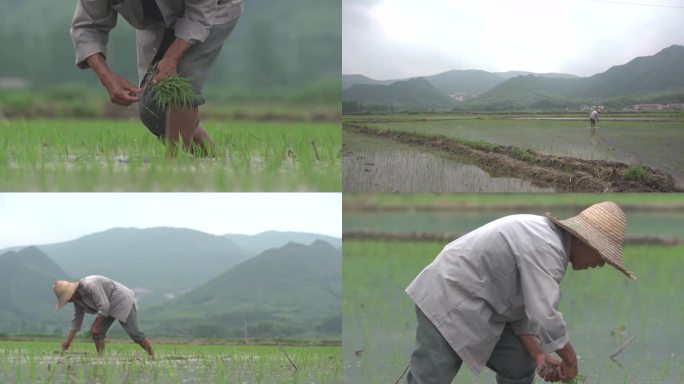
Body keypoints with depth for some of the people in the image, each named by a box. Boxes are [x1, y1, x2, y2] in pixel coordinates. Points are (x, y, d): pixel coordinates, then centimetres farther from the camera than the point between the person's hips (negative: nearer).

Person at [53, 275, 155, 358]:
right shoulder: (77, 298, 0)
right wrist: (68, 341, 2)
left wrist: (95, 326, -24)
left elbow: (104, 306, -32)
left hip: (122, 301, -9)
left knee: (133, 332, -14)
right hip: (110, 308, 9)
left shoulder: (90, 285, -30)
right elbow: (77, 319, 7)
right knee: (97, 333, -5)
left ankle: (152, 356, -6)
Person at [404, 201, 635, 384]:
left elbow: (521, 307, 12)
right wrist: (570, 359, -13)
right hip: (448, 302, -11)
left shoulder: (545, 237, 11)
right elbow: (545, 317, -28)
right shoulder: (546, 249, -22)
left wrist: (538, 355, 2)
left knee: (519, 365, 10)